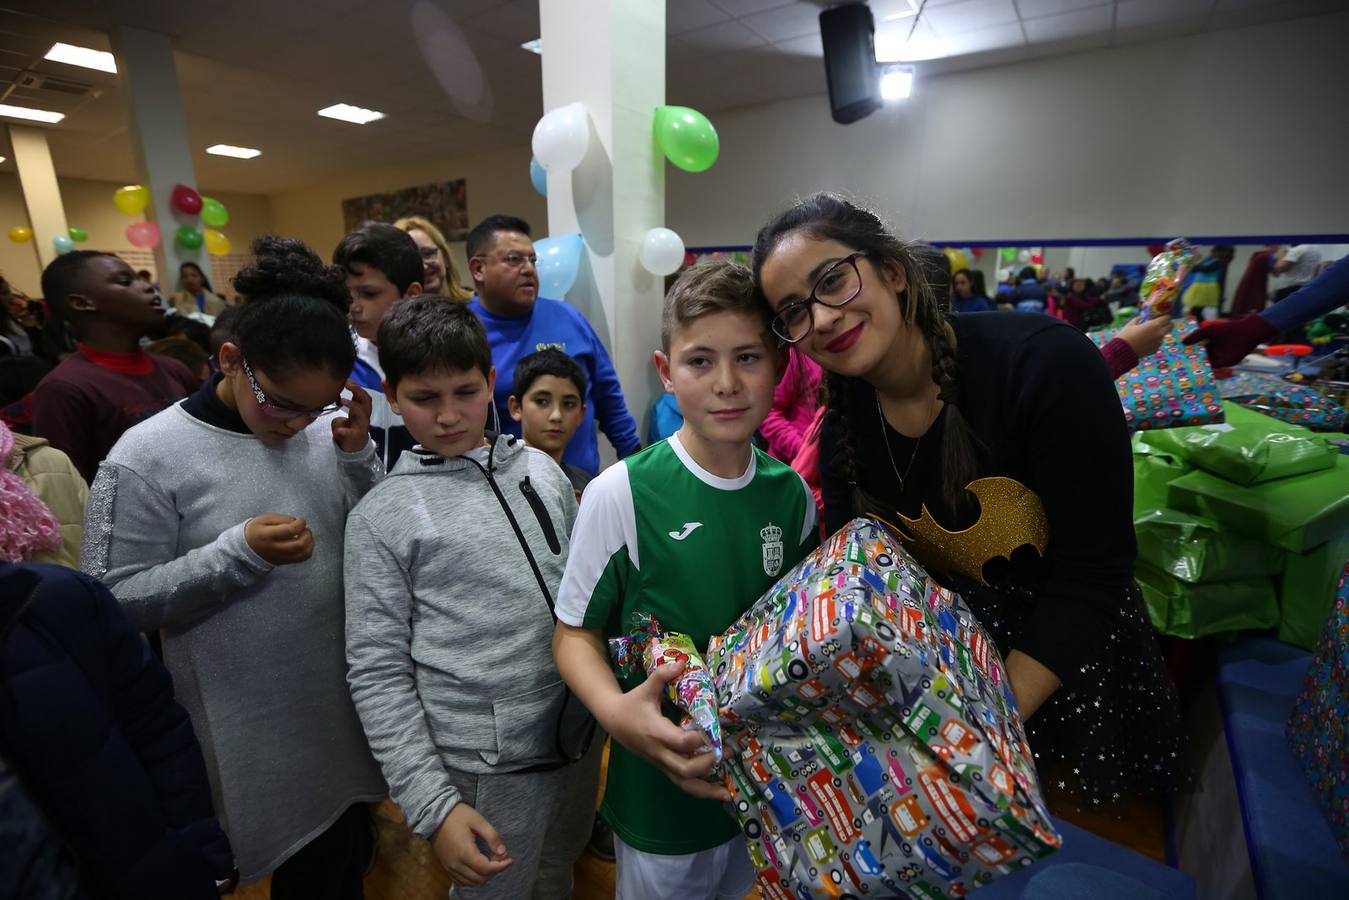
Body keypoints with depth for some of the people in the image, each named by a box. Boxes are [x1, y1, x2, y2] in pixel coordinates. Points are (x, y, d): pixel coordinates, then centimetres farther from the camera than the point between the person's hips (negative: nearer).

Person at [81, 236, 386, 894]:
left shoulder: (328, 430, -5)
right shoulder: (147, 457, -13)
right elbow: (113, 599, -11)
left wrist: (359, 456, -15)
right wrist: (240, 552, -24)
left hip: (347, 702, 4)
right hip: (252, 729, -4)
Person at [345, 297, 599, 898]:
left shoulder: (542, 470, 1)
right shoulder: (380, 516, -10)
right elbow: (378, 673, -9)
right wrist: (433, 806, -12)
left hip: (583, 736, 4)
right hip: (489, 767, -4)